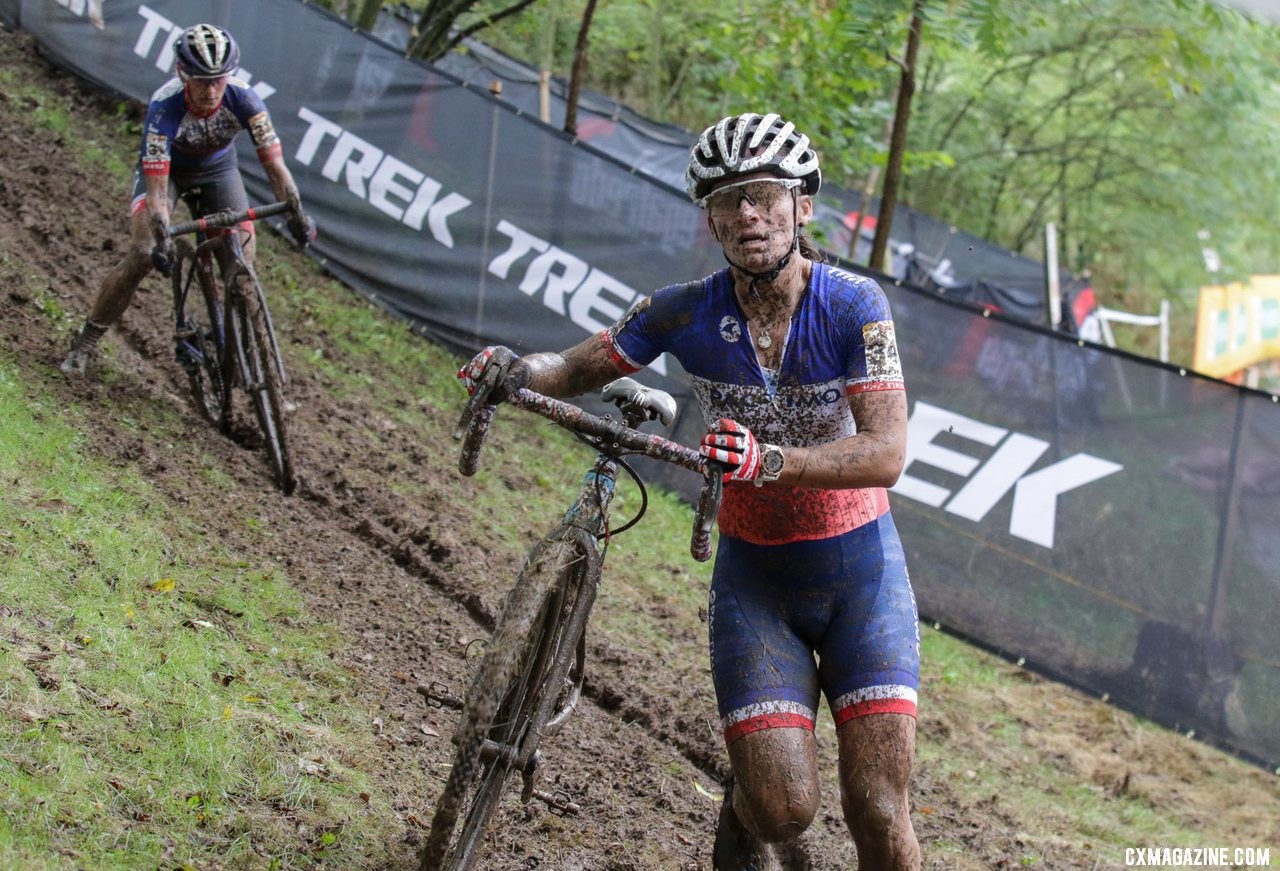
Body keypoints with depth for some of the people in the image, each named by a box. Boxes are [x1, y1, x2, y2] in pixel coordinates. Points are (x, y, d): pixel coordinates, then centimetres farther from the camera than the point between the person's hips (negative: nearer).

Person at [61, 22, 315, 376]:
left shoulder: (243, 99, -32)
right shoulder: (165, 107, -37)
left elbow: (273, 162, -31)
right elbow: (157, 185, -39)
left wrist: (298, 214, -43)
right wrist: (161, 240, -51)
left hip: (217, 169, 3)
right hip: (167, 168, -2)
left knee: (243, 262, -12)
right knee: (143, 256, -19)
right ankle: (84, 344, -5)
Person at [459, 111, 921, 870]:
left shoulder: (854, 304, -16)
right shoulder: (687, 312, -10)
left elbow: (887, 452, -26)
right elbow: (577, 371, 1)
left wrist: (772, 461, -43)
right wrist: (514, 369, -23)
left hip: (860, 566, -1)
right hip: (754, 574, 1)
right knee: (783, 807, -13)